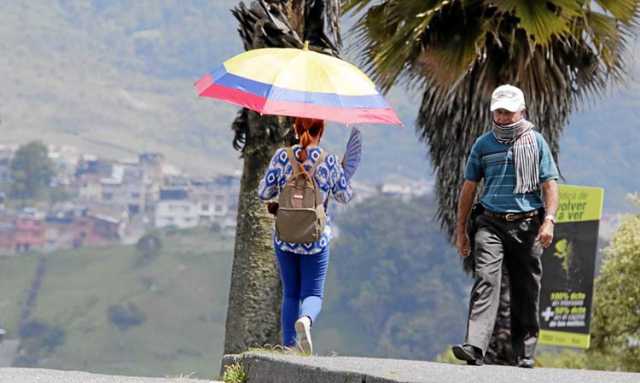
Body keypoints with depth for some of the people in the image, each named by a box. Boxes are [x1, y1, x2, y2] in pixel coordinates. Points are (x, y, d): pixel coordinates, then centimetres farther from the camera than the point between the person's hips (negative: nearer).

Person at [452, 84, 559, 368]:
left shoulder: (536, 142, 7)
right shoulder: (483, 144, 10)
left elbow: (550, 184, 3)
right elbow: (469, 187, 15)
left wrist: (549, 220, -12)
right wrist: (461, 229, 13)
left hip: (527, 226, 0)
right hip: (491, 224, 0)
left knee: (526, 292, 5)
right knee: (485, 281, -17)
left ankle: (525, 354, 14)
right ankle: (475, 347, -28)